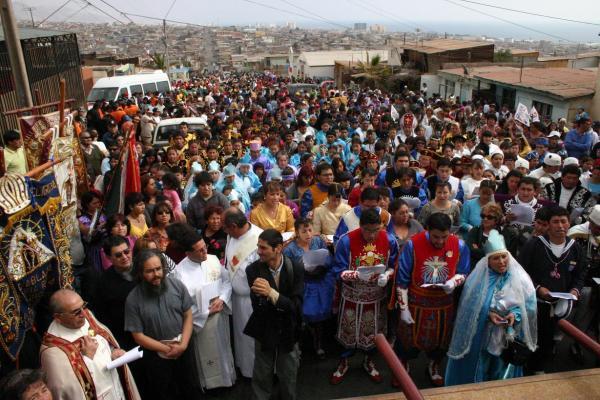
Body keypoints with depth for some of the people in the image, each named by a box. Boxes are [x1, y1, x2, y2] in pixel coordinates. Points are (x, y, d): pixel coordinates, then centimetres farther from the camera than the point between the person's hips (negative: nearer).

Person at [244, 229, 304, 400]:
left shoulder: (296, 269, -18)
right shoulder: (253, 269, -16)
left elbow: (295, 306, -24)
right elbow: (257, 307, -20)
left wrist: (270, 293, -38)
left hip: (288, 331, 0)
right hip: (264, 330, 0)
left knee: (288, 375, 20)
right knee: (261, 375, 18)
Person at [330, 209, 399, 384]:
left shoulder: (389, 240, -13)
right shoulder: (346, 240, -22)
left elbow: (394, 266, -1)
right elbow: (338, 270, -18)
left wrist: (386, 275, -23)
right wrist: (359, 275, -35)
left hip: (376, 296, 2)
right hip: (352, 296, -2)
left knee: (372, 331, 19)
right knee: (349, 330, 15)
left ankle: (368, 361, 45)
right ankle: (344, 362, 40)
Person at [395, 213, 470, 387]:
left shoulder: (459, 246, -14)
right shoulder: (413, 244, -21)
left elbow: (463, 273, 2)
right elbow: (402, 280, -13)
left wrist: (454, 282, -22)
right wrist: (403, 308, -12)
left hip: (443, 303, 2)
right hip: (416, 302, -2)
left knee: (440, 339, 22)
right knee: (408, 338, 15)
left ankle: (434, 368, 50)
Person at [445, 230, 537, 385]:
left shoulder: (519, 278, -7)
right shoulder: (478, 278, -10)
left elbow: (529, 305, -5)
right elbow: (470, 306, -6)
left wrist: (515, 314, -22)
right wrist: (487, 314, -20)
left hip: (508, 338, 1)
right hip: (480, 336, -1)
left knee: (502, 375, 17)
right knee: (476, 373, 12)